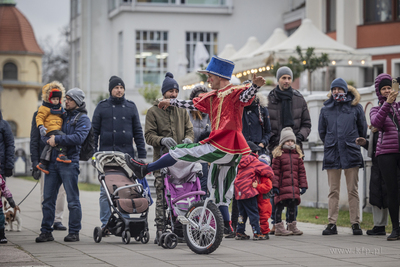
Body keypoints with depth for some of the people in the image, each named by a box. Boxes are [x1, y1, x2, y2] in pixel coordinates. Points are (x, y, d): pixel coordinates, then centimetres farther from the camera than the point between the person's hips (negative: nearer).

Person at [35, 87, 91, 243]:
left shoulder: (83, 119, 0)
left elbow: (78, 138, -16)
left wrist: (57, 139, -17)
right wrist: (49, 139, 7)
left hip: (69, 162, -6)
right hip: (53, 161, 6)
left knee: (72, 199, -2)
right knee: (48, 198, 5)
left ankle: (74, 232, 4)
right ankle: (46, 231, 10)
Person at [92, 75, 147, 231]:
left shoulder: (131, 107, 12)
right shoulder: (102, 107, 6)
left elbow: (138, 132, 13)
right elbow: (94, 131, 6)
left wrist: (142, 155, 6)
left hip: (127, 155, 2)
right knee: (106, 191, -3)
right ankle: (105, 224, 3)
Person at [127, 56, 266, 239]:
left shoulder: (234, 92, -9)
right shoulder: (212, 97, 19)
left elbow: (246, 95, -29)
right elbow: (193, 104, 31)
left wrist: (255, 85, -50)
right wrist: (170, 102, 39)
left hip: (222, 147, -10)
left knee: (181, 152, -3)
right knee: (219, 190, 16)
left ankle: (144, 169, 9)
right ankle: (226, 226, 20)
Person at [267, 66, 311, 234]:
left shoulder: (299, 99, 10)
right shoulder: (269, 99, 4)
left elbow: (306, 124, 12)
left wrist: (300, 137, -5)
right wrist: (271, 139, -10)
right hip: (275, 148, -2)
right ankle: (275, 223, 2)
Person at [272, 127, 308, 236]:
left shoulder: (297, 155, 13)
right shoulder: (278, 155, -1)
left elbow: (301, 171, 15)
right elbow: (275, 171, -4)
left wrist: (303, 185, 10)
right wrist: (275, 185, -10)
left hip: (294, 186, 4)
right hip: (282, 186, -4)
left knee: (292, 205, 9)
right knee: (280, 205, -2)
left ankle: (292, 226, 21)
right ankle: (279, 227, 6)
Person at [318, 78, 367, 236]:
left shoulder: (355, 107, 5)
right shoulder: (326, 109, 10)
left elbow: (363, 129, 11)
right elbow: (322, 131, 19)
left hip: (351, 154, -2)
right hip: (332, 155, 2)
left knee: (353, 190, 0)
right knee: (333, 191, 3)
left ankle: (355, 223, 3)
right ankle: (332, 224, 4)